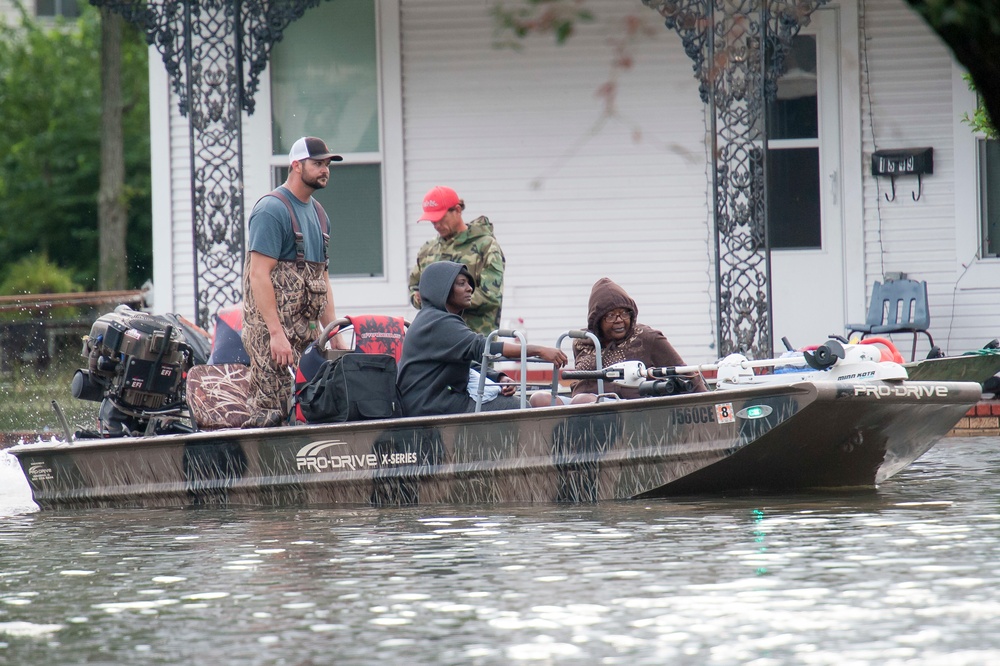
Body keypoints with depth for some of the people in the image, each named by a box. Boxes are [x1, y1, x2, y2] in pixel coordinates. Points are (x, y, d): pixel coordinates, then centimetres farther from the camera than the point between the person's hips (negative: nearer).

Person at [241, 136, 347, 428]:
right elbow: (259, 274, -16)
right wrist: (276, 333, -22)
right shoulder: (271, 209, -9)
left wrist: (333, 332, 14)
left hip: (307, 330, 8)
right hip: (271, 327, -8)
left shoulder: (318, 213, 18)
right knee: (271, 410, -12)